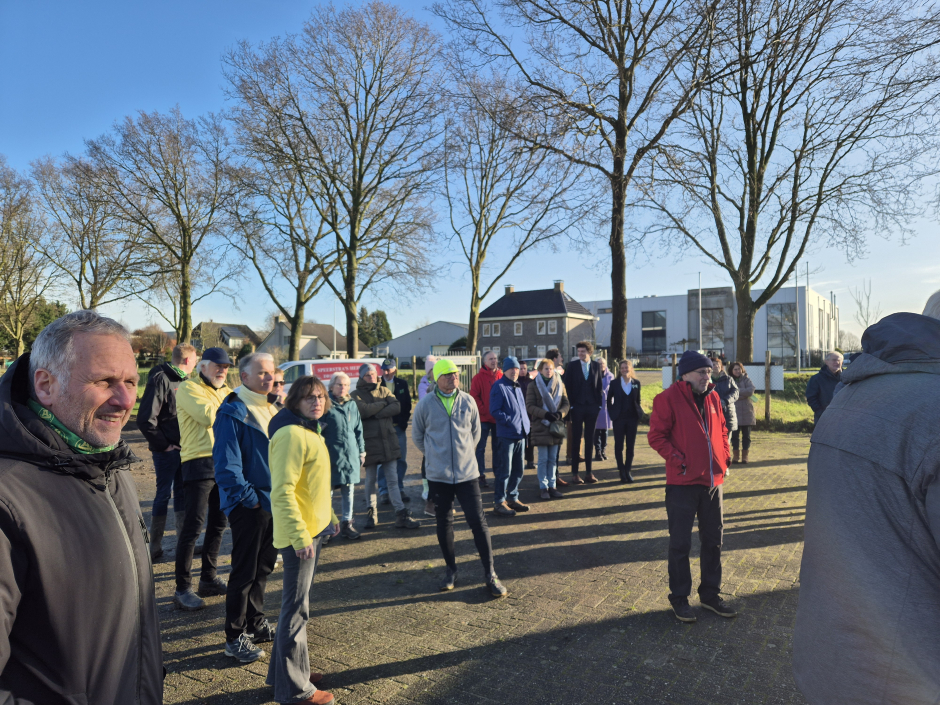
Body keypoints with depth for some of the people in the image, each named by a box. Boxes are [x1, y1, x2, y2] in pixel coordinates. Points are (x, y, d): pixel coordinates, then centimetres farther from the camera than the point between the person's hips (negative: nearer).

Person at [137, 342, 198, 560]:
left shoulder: (182, 380, 12)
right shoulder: (160, 379, -14)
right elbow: (146, 418, -19)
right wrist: (162, 444, -15)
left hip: (182, 448, 8)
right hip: (166, 450, -8)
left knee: (182, 493, 14)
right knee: (163, 495, 1)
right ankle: (155, 547, 14)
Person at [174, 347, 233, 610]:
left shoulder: (225, 391, 20)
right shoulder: (189, 388, -4)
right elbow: (209, 416, -19)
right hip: (199, 462, -8)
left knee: (218, 524, 14)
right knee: (193, 525, -7)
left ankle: (209, 579, 27)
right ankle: (182, 589, 2)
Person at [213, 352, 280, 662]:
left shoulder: (272, 408, 10)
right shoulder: (232, 412, -16)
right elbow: (226, 464, -20)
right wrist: (249, 497, -19)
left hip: (272, 501, 8)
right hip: (248, 505, -8)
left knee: (263, 567, 19)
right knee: (245, 572, 3)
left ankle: (255, 623, 35)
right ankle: (234, 638, 18)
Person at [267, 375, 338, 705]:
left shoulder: (310, 431, 11)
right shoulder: (291, 434, -20)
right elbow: (282, 492, -25)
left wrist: (329, 517, 21)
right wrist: (300, 536, -25)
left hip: (314, 529, 10)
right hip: (299, 534, -10)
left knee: (295, 604, 20)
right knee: (297, 609, 3)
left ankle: (284, 671, 36)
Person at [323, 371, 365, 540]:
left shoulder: (352, 405, 11)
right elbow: (317, 430, -2)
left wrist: (361, 451, 14)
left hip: (351, 456, 5)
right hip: (331, 457, -5)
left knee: (348, 492, 11)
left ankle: (347, 523, 22)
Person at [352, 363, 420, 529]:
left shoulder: (384, 390, 9)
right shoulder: (356, 395, 0)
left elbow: (397, 407, -7)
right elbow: (362, 410, -20)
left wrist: (375, 413, -15)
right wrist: (383, 404, -8)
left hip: (388, 441, 2)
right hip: (369, 442, -2)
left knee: (393, 480, 4)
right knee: (370, 480, 11)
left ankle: (401, 515, 5)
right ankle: (372, 512, 26)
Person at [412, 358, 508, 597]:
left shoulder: (468, 401, -2)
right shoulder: (426, 404, -6)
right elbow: (417, 436, 9)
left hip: (467, 472, 0)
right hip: (438, 475, 0)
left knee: (478, 522, -1)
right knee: (444, 524, 11)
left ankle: (490, 574, 10)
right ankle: (450, 569, 30)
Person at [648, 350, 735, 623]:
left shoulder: (712, 397, 8)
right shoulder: (669, 398, -12)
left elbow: (722, 429, 19)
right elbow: (656, 436, -13)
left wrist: (726, 455, 6)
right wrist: (677, 459, -19)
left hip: (713, 479, 7)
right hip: (683, 481, -6)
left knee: (713, 539, 16)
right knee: (680, 543, 4)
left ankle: (710, 593, 33)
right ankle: (679, 598, 20)